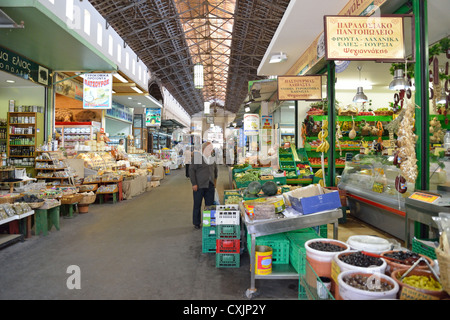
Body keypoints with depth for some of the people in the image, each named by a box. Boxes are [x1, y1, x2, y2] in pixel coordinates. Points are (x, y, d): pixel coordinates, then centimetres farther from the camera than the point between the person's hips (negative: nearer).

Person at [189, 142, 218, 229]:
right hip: (199, 186, -5)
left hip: (210, 186, 5)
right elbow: (191, 170, -9)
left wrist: (214, 181, 17)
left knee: (210, 205, 6)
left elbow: (215, 170, 26)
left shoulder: (212, 159, 13)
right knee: (197, 205, 5)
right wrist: (194, 184, -13)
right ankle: (196, 223, 19)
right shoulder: (197, 158, -5)